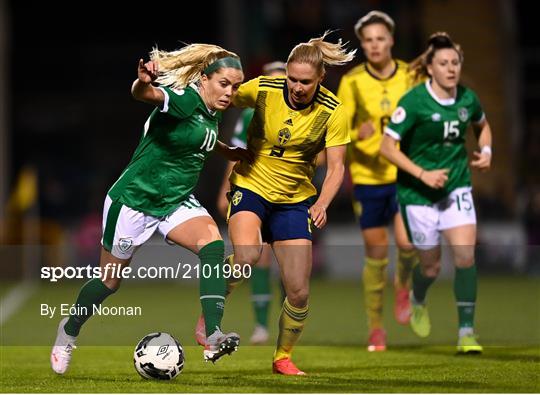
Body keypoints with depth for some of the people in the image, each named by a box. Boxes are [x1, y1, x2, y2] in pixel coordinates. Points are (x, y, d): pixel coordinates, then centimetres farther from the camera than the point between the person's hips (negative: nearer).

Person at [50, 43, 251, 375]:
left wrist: (227, 151, 22)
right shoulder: (185, 100, -23)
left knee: (212, 243, -24)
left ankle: (213, 337, -33)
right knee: (111, 279, 9)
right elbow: (146, 94, -46)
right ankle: (70, 330, 39)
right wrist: (144, 81, -67)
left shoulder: (211, 111, 2)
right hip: (134, 199, -6)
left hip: (177, 202, 6)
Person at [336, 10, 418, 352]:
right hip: (368, 176, 0)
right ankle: (376, 326, 18)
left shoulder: (410, 77, -1)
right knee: (376, 253, 3)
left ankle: (404, 286, 18)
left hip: (405, 173, 0)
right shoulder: (352, 82, -5)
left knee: (407, 242, -17)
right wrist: (357, 134, -25)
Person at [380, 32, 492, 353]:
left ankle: (467, 331, -8)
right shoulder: (414, 102, -17)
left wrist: (486, 151, 1)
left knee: (465, 255, -15)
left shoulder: (467, 98, -3)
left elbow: (483, 126, 21)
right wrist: (423, 174, -21)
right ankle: (418, 302, 43)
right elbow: (387, 147, -15)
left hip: (457, 186, 3)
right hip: (417, 192, -3)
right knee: (432, 266, 6)